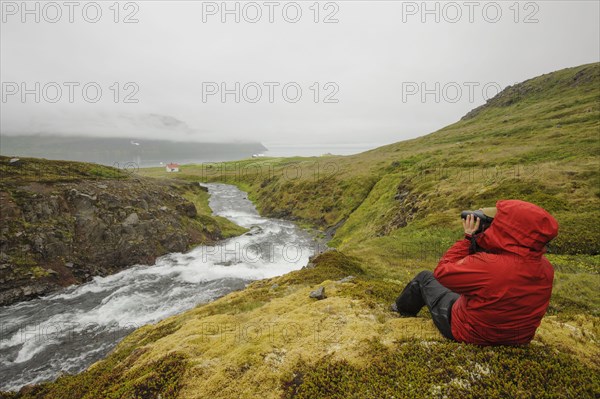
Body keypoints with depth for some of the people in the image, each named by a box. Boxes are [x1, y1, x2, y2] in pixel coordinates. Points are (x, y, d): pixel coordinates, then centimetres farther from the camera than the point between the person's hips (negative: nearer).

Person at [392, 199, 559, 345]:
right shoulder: (546, 268, -18)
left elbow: (441, 272, -25)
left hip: (468, 332, -6)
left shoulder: (488, 266, -41)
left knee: (425, 277, 13)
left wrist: (469, 237, -18)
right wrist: (478, 240, -9)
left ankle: (403, 310, 41)